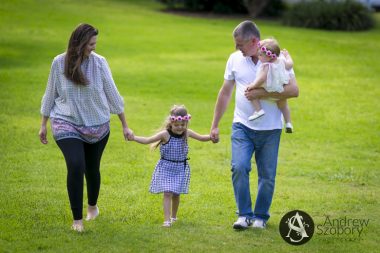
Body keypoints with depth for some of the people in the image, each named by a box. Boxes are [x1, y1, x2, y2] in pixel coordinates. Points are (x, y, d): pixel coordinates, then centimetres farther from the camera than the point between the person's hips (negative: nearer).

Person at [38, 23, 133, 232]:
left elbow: (112, 94, 2)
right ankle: (77, 219, -8)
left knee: (92, 168, 12)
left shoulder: (99, 62, -6)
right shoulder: (59, 63, -7)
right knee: (75, 166, -18)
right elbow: (50, 94, 6)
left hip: (97, 126, 2)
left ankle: (92, 206, 42)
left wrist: (125, 125, 5)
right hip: (67, 124, -2)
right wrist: (43, 124, 11)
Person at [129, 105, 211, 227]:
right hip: (166, 168, -3)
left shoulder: (187, 133, -3)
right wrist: (134, 138, -28)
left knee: (176, 194, 10)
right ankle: (167, 220, -14)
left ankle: (173, 216, 31)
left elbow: (202, 138, 10)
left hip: (180, 168, 3)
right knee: (167, 193, -12)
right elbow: (147, 140, -15)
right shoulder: (165, 134, -14)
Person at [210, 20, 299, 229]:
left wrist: (262, 94, -21)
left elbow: (293, 90, -13)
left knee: (267, 175, 4)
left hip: (270, 129, -2)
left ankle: (261, 216, 20)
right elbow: (225, 92, 12)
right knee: (239, 167, -16)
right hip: (242, 126, 2)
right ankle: (244, 215, -5)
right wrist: (214, 125, 12)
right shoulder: (235, 59, 3)